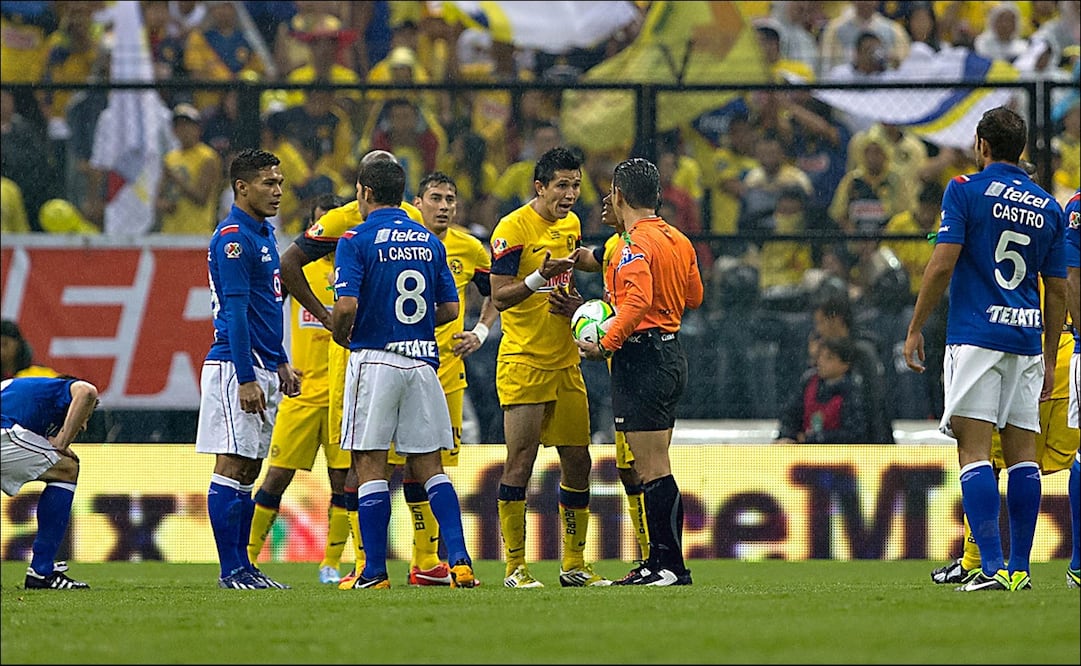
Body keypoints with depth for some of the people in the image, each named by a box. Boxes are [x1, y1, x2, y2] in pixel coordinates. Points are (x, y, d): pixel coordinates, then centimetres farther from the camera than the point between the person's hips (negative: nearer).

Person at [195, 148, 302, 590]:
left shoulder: (263, 234, 17)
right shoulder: (233, 238, -13)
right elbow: (235, 312, -18)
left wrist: (280, 364, 22)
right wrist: (246, 379, -22)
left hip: (262, 367, 10)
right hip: (236, 367, -10)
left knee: (248, 471, 10)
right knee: (232, 467, -8)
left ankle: (242, 566, 13)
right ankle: (231, 571, -8)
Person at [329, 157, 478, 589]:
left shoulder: (357, 239, -7)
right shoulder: (429, 241, 10)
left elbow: (346, 305, -16)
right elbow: (450, 308, 10)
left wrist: (341, 336, 4)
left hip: (375, 359, -5)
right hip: (421, 360, 5)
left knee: (370, 467, 0)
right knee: (428, 466, 8)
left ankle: (375, 572, -2)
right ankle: (459, 560, -5)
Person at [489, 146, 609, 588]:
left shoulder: (570, 224, 13)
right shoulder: (513, 228, -10)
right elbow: (500, 298, -13)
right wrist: (540, 278, -27)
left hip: (565, 362, 7)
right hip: (523, 362, -7)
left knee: (578, 463, 8)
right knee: (520, 463, -8)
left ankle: (574, 565, 16)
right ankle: (514, 567, -5)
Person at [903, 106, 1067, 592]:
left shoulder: (965, 190, -2)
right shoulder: (1047, 206, 12)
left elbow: (942, 265, -9)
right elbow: (1058, 291, 14)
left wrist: (915, 329, -1)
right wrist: (1049, 359, 21)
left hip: (976, 336, -5)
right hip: (1026, 338, 5)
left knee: (974, 449, -9)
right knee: (1022, 453, 7)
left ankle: (992, 566, -20)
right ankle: (1019, 569, 6)